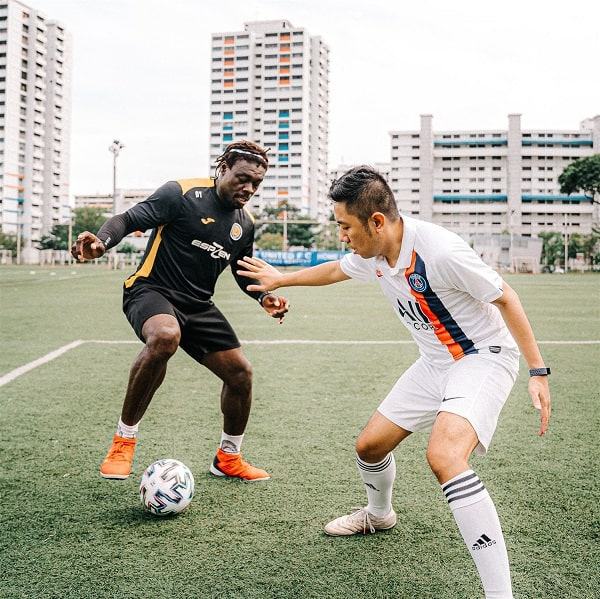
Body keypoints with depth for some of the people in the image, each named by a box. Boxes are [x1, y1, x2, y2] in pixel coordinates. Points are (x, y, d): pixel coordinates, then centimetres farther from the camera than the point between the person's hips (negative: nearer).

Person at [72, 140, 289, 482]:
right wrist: (102, 241, -35)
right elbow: (130, 219, -15)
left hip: (198, 306, 7)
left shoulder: (246, 223, 9)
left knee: (241, 372, 1)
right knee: (165, 337, -39)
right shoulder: (182, 194, -12)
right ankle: (124, 439, -20)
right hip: (152, 290, -7)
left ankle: (229, 458, 27)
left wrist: (264, 297, 3)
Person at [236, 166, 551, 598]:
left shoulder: (441, 251, -28)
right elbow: (335, 270, 20)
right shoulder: (372, 255, -3)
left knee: (443, 456, -32)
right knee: (370, 446, 13)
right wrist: (280, 279, 32)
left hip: (483, 358, -8)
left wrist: (538, 371, -17)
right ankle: (379, 514, 47)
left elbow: (504, 297, -17)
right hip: (435, 363, 8)